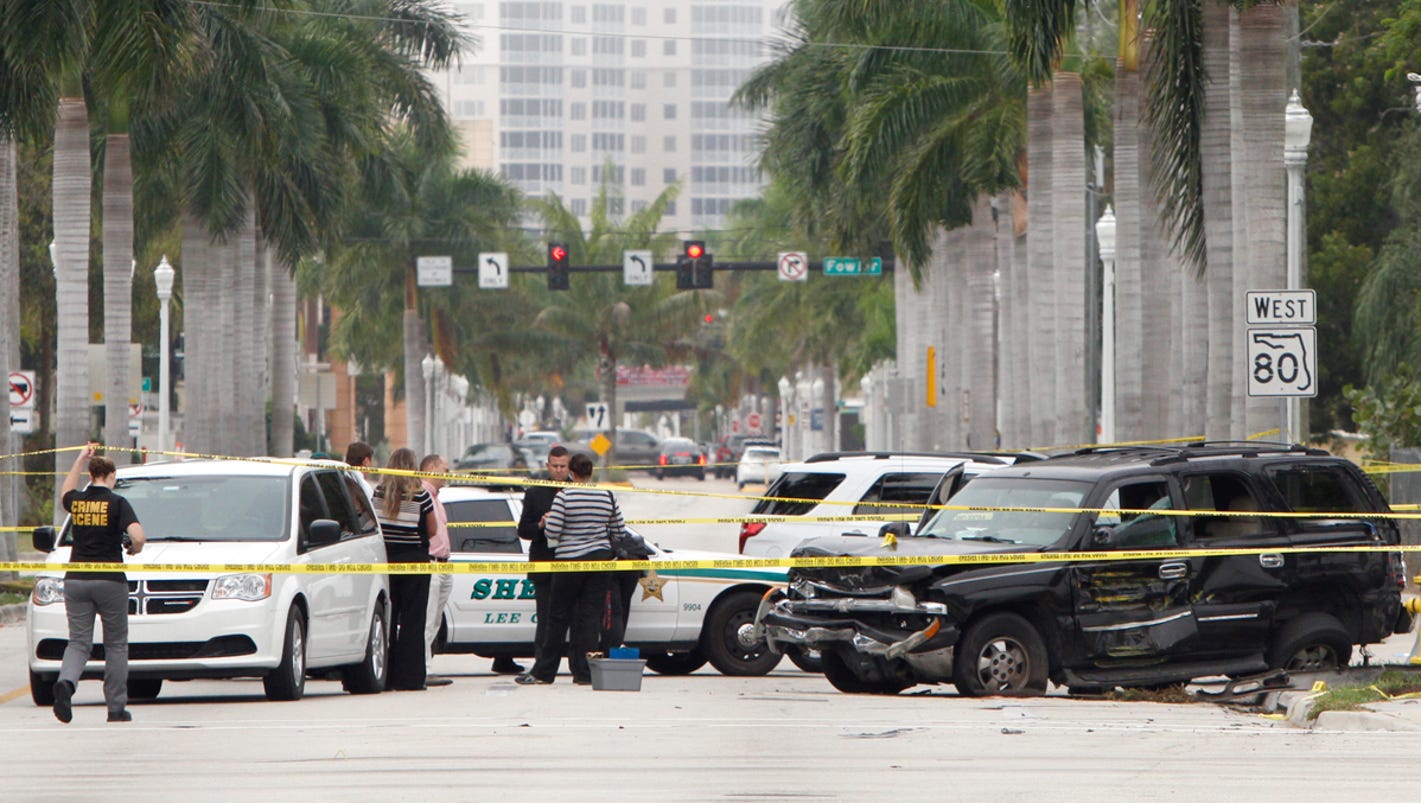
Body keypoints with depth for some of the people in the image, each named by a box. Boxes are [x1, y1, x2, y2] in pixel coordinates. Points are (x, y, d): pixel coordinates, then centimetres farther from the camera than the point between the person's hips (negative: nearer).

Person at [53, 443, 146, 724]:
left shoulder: (76, 501, 5)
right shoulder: (117, 503, -7)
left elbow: (65, 492, 31)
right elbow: (138, 537, -20)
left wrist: (80, 460, 35)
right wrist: (134, 550, 3)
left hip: (75, 580, 3)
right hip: (109, 580, -3)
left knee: (78, 642, 5)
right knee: (116, 645, 9)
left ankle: (66, 681, -26)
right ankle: (117, 708, 10)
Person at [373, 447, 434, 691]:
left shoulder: (378, 494, -1)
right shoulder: (420, 496, -8)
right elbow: (431, 530, -1)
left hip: (385, 558, 3)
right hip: (414, 558, -3)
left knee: (386, 618, 9)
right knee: (412, 620, 1)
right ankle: (409, 678, -2)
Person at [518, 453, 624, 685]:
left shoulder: (564, 496, -11)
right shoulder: (607, 496, 2)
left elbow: (552, 531, -13)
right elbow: (620, 533, 7)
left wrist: (546, 521, 8)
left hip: (570, 560, -3)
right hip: (600, 558, 3)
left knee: (559, 616, 5)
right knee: (591, 614, 4)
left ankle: (543, 671, 11)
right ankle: (584, 672, 1)